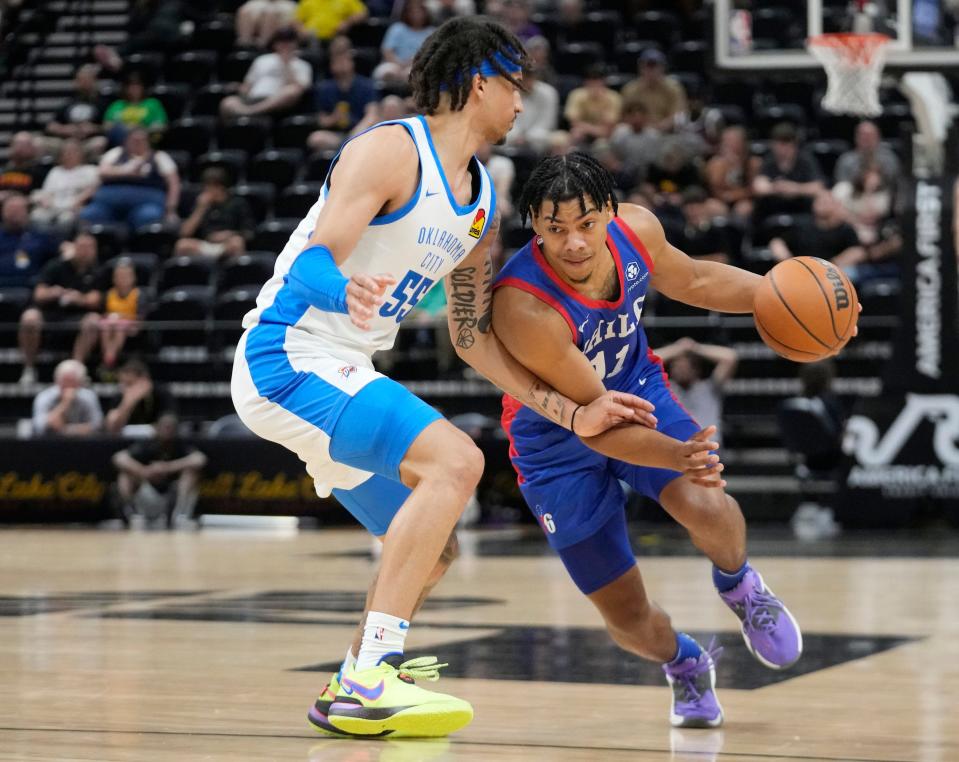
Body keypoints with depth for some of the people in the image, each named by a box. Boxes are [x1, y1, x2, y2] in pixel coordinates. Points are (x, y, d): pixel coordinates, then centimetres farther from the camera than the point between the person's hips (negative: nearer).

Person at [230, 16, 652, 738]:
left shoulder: (483, 203, 13)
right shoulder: (391, 150, -14)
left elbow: (472, 333, 20)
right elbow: (312, 264, -24)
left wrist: (571, 411, 16)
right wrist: (348, 292, -48)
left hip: (341, 377, 10)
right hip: (286, 355, -10)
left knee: (434, 546, 14)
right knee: (455, 459, -26)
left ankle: (348, 697, 25)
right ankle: (370, 678, -28)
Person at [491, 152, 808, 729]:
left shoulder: (637, 230, -19)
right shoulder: (524, 308, -37)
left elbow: (691, 280, 6)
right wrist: (679, 456, -47)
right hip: (557, 439, -3)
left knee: (705, 506, -27)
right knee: (627, 618, 0)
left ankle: (738, 584, 10)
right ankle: (685, 664, 38)